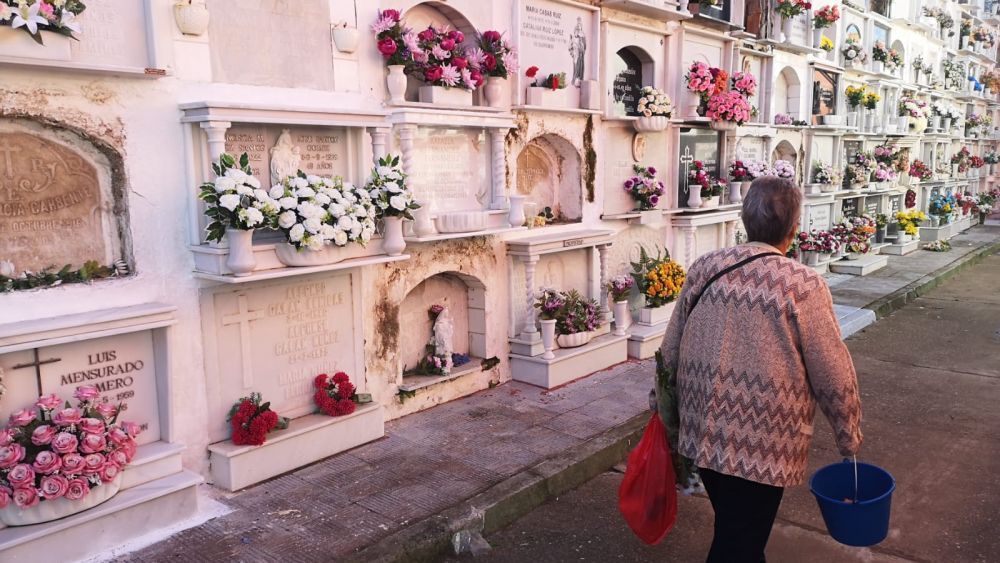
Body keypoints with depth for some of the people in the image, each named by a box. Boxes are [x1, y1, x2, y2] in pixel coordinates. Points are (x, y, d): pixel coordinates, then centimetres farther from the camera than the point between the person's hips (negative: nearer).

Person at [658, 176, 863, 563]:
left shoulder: (703, 268, -1)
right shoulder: (804, 285, -15)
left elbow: (670, 353, 6)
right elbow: (834, 378, -9)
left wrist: (682, 412, 22)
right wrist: (849, 439, 7)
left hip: (703, 432, 5)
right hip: (762, 446, -4)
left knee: (735, 532, 25)